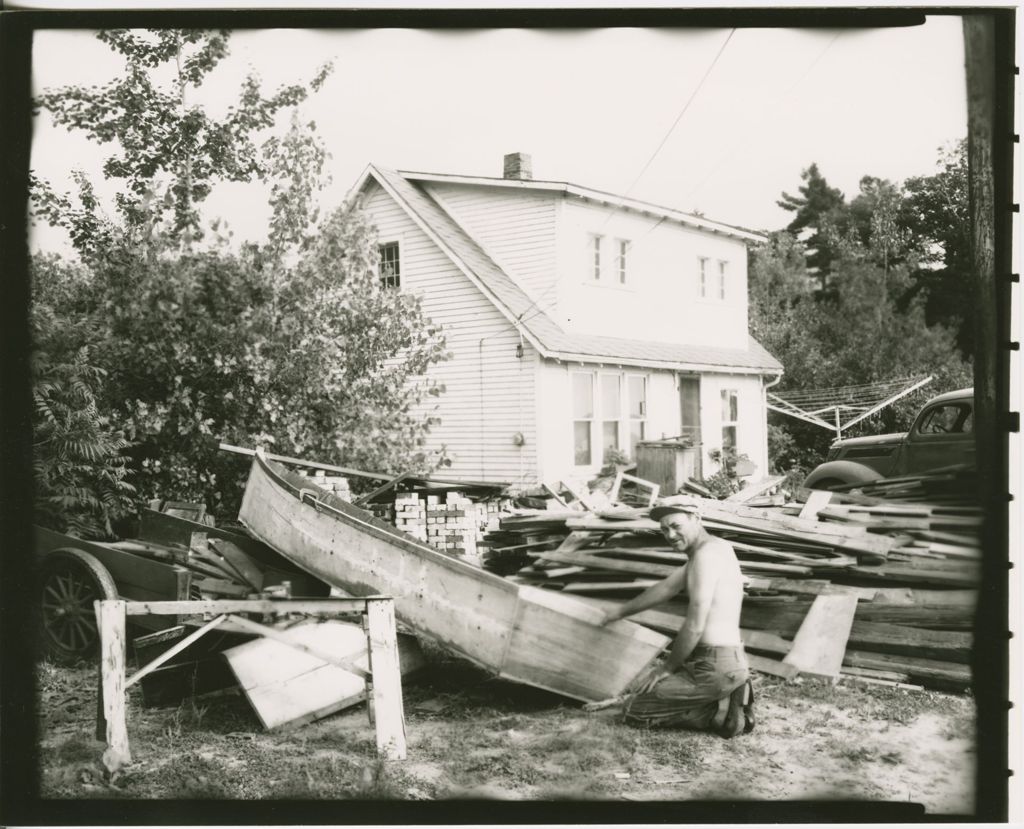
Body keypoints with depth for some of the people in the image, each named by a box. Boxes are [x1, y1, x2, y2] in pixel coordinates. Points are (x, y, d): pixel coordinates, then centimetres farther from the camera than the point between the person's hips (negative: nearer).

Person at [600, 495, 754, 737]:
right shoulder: (713, 548, 15)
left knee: (631, 709, -2)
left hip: (714, 667, -10)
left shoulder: (706, 553, -17)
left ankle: (719, 712, -6)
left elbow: (695, 627, -20)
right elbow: (664, 588, 29)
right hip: (729, 662, 10)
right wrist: (620, 612, 39)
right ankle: (726, 700, 11)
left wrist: (666, 669, -6)